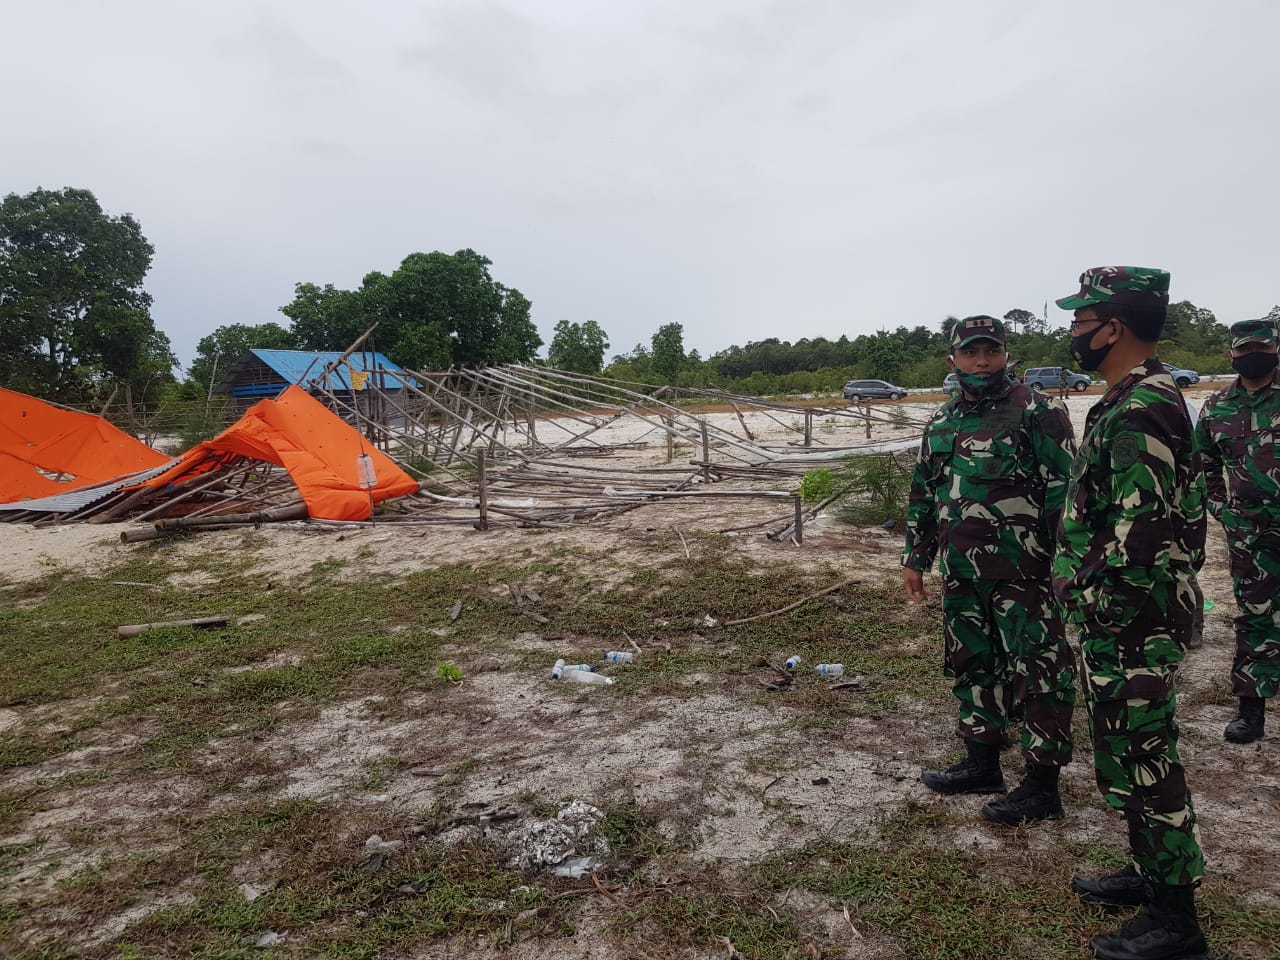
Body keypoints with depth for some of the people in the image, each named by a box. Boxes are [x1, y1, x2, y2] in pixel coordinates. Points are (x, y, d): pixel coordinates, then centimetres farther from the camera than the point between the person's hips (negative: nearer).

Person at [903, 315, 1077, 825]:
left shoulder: (1036, 411, -7)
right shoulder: (941, 422, 13)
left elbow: (1064, 489, -11)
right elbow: (923, 496, 18)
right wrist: (915, 559, 17)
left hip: (1022, 574, -7)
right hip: (961, 575, 7)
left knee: (1039, 674, 1)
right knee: (971, 667, 16)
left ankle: (1042, 787, 14)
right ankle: (982, 765, 32)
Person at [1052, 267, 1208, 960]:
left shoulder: (1138, 413, -20)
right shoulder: (1132, 402, 13)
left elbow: (1137, 534, -26)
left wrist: (1082, 591, -16)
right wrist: (1081, 585, 17)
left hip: (1129, 622, -10)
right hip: (1118, 618, 10)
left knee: (1140, 759, 1)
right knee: (1129, 752, 21)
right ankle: (1150, 873, 37)